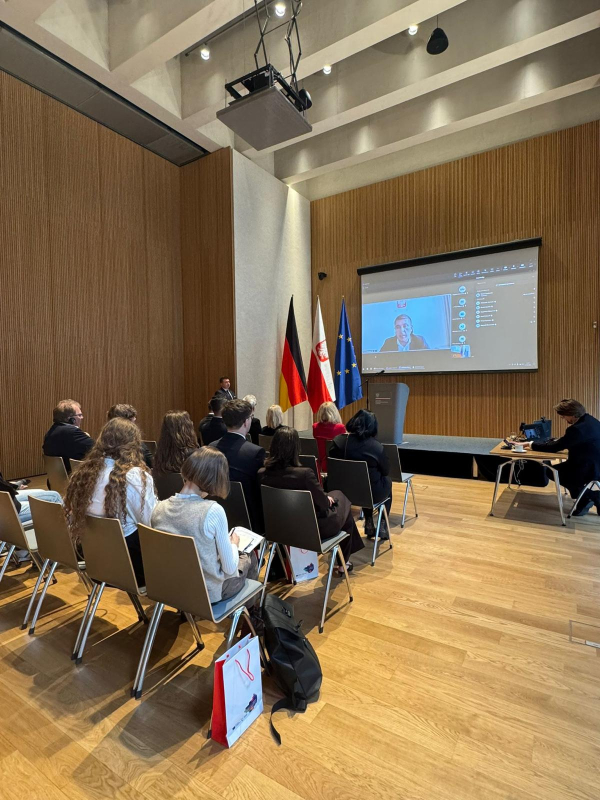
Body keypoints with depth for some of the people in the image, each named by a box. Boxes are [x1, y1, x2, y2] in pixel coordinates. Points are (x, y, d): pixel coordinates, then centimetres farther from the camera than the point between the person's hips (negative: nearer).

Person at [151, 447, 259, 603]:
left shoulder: (159, 508, -11)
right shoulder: (213, 511, -27)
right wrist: (233, 543, 2)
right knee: (249, 557, 25)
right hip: (208, 592, -5)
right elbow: (229, 568, -18)